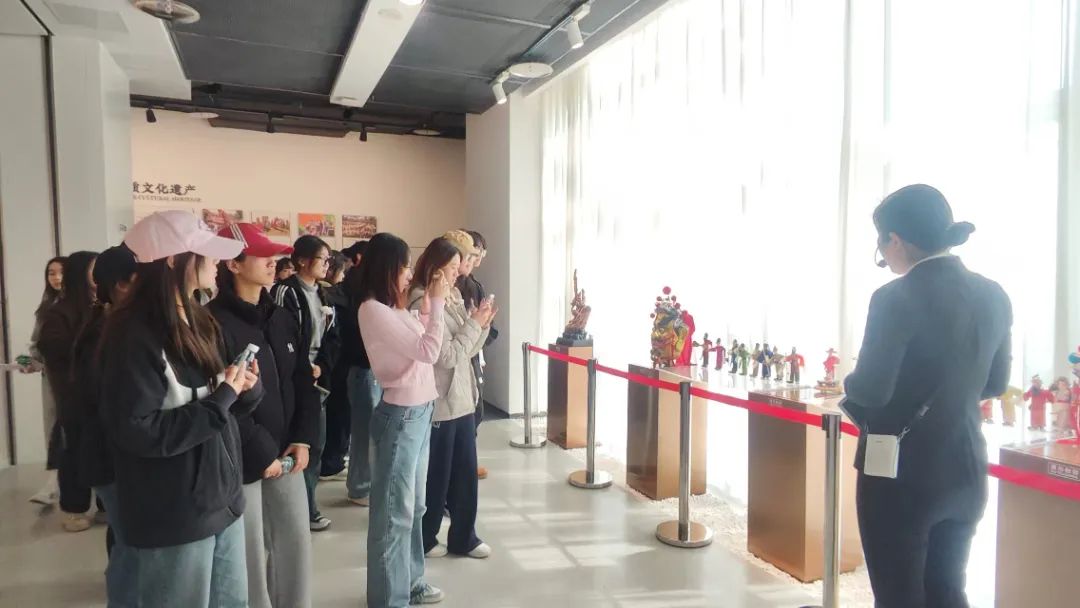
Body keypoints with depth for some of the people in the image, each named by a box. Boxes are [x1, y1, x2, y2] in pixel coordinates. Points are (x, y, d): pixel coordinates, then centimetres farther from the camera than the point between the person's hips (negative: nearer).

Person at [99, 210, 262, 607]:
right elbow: (137, 431, -23)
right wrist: (220, 399, -19)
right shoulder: (134, 334, -17)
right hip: (172, 518, -8)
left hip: (223, 499, 8)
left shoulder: (200, 323, 8)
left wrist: (246, 387, -8)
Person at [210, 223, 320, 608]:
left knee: (296, 542, 14)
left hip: (285, 453, 7)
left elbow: (303, 381, 10)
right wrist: (260, 453, -14)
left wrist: (303, 439, -1)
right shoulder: (215, 322, -15)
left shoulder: (281, 318, 9)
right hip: (242, 460, -6)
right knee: (251, 554, 7)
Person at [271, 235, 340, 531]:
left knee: (316, 445, 12)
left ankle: (307, 506, 25)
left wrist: (321, 367, -6)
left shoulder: (323, 295, 14)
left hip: (319, 379, 7)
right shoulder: (286, 291, -10)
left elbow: (332, 337, 10)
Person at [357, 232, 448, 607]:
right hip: (400, 414, -9)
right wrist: (438, 302, -13)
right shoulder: (372, 310, -16)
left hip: (419, 410, 9)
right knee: (395, 509, 3)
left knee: (413, 504, 19)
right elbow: (428, 351, -20)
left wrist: (428, 304, 7)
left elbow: (422, 347, 11)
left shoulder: (392, 308, 9)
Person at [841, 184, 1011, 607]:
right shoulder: (993, 296, 3)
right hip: (965, 472, 7)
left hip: (901, 472, -7)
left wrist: (851, 381, 1)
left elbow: (870, 391, -20)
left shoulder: (897, 298, -18)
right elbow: (993, 383, 13)